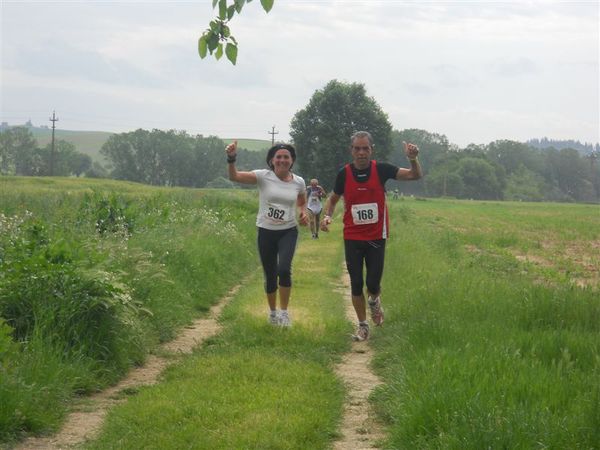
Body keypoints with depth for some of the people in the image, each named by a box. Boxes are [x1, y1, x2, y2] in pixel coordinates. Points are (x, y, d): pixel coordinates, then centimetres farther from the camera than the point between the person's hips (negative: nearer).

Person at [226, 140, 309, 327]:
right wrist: (231, 158, -40)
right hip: (266, 232, 0)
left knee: (284, 269, -22)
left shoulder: (298, 182, -1)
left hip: (288, 232, 0)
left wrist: (303, 212, -1)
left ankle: (284, 311, -5)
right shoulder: (263, 176, -9)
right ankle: (272, 311, 34)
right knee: (270, 276, 9)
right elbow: (234, 176, -22)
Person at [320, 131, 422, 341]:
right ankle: (362, 326, 19)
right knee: (356, 284, 3)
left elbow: (415, 175, -8)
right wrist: (327, 215, -8)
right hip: (352, 238, 1)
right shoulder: (344, 173, -5)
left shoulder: (381, 169, -7)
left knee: (373, 284, -2)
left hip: (376, 237, -1)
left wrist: (413, 158, -28)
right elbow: (333, 198, 11)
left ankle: (374, 300, 34)